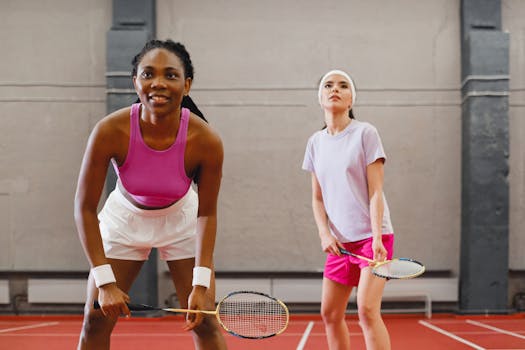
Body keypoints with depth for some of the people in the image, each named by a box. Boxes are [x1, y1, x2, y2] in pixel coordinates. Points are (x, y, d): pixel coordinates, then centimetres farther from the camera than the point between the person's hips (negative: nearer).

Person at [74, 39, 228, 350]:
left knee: (205, 322, -4)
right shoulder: (109, 132, -30)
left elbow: (207, 213, -15)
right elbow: (85, 208, -21)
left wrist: (201, 284, -23)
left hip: (181, 221, 0)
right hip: (124, 220, 0)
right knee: (95, 322, 0)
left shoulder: (206, 140, -28)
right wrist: (105, 282, -25)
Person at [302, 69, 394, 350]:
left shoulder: (365, 133, -5)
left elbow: (375, 192, -10)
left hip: (372, 236, -6)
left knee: (367, 309, -17)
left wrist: (376, 238, -20)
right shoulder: (316, 142, 10)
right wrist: (325, 234, -5)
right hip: (339, 241, 6)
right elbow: (317, 198, 11)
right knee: (329, 313, 7)